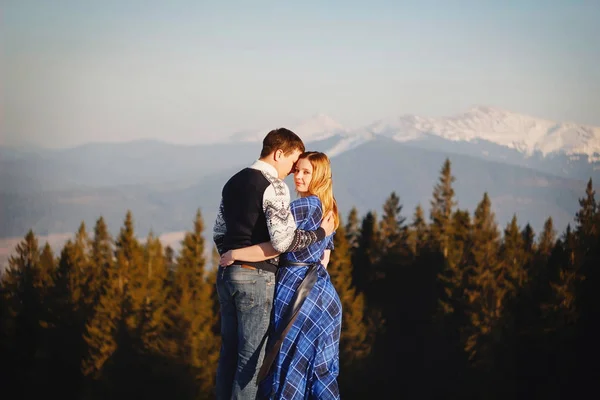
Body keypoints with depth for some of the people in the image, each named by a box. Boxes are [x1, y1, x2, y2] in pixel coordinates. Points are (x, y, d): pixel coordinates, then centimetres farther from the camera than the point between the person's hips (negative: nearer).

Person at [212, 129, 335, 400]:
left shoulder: (233, 182, 13)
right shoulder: (274, 186, -13)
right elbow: (283, 240, -22)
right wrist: (320, 233, -11)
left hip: (227, 274, 8)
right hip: (256, 276, -8)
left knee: (229, 351, 13)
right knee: (252, 355, -1)